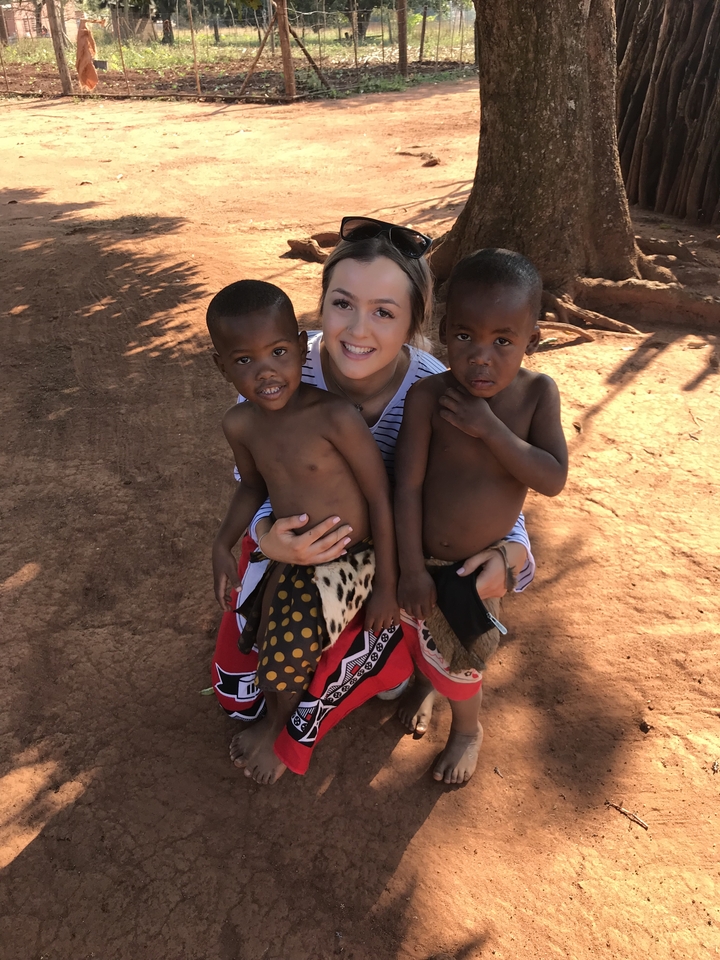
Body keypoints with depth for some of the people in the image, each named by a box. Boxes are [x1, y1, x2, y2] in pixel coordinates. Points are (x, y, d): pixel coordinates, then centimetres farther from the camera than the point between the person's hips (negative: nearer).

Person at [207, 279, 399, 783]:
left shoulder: (336, 417, -27)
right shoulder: (240, 425, -8)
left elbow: (381, 498, -19)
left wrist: (387, 587, -14)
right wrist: (223, 547, 3)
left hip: (351, 561, -6)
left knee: (286, 653, -12)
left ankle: (277, 724, 24)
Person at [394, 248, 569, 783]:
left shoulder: (538, 393, -17)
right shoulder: (429, 396, -23)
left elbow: (553, 480, -24)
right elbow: (408, 485, -18)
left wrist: (489, 428, -33)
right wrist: (412, 568, -15)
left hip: (484, 559, 1)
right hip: (424, 555, -1)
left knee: (461, 650, 19)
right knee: (429, 641, 22)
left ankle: (468, 729, 49)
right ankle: (426, 684, 58)